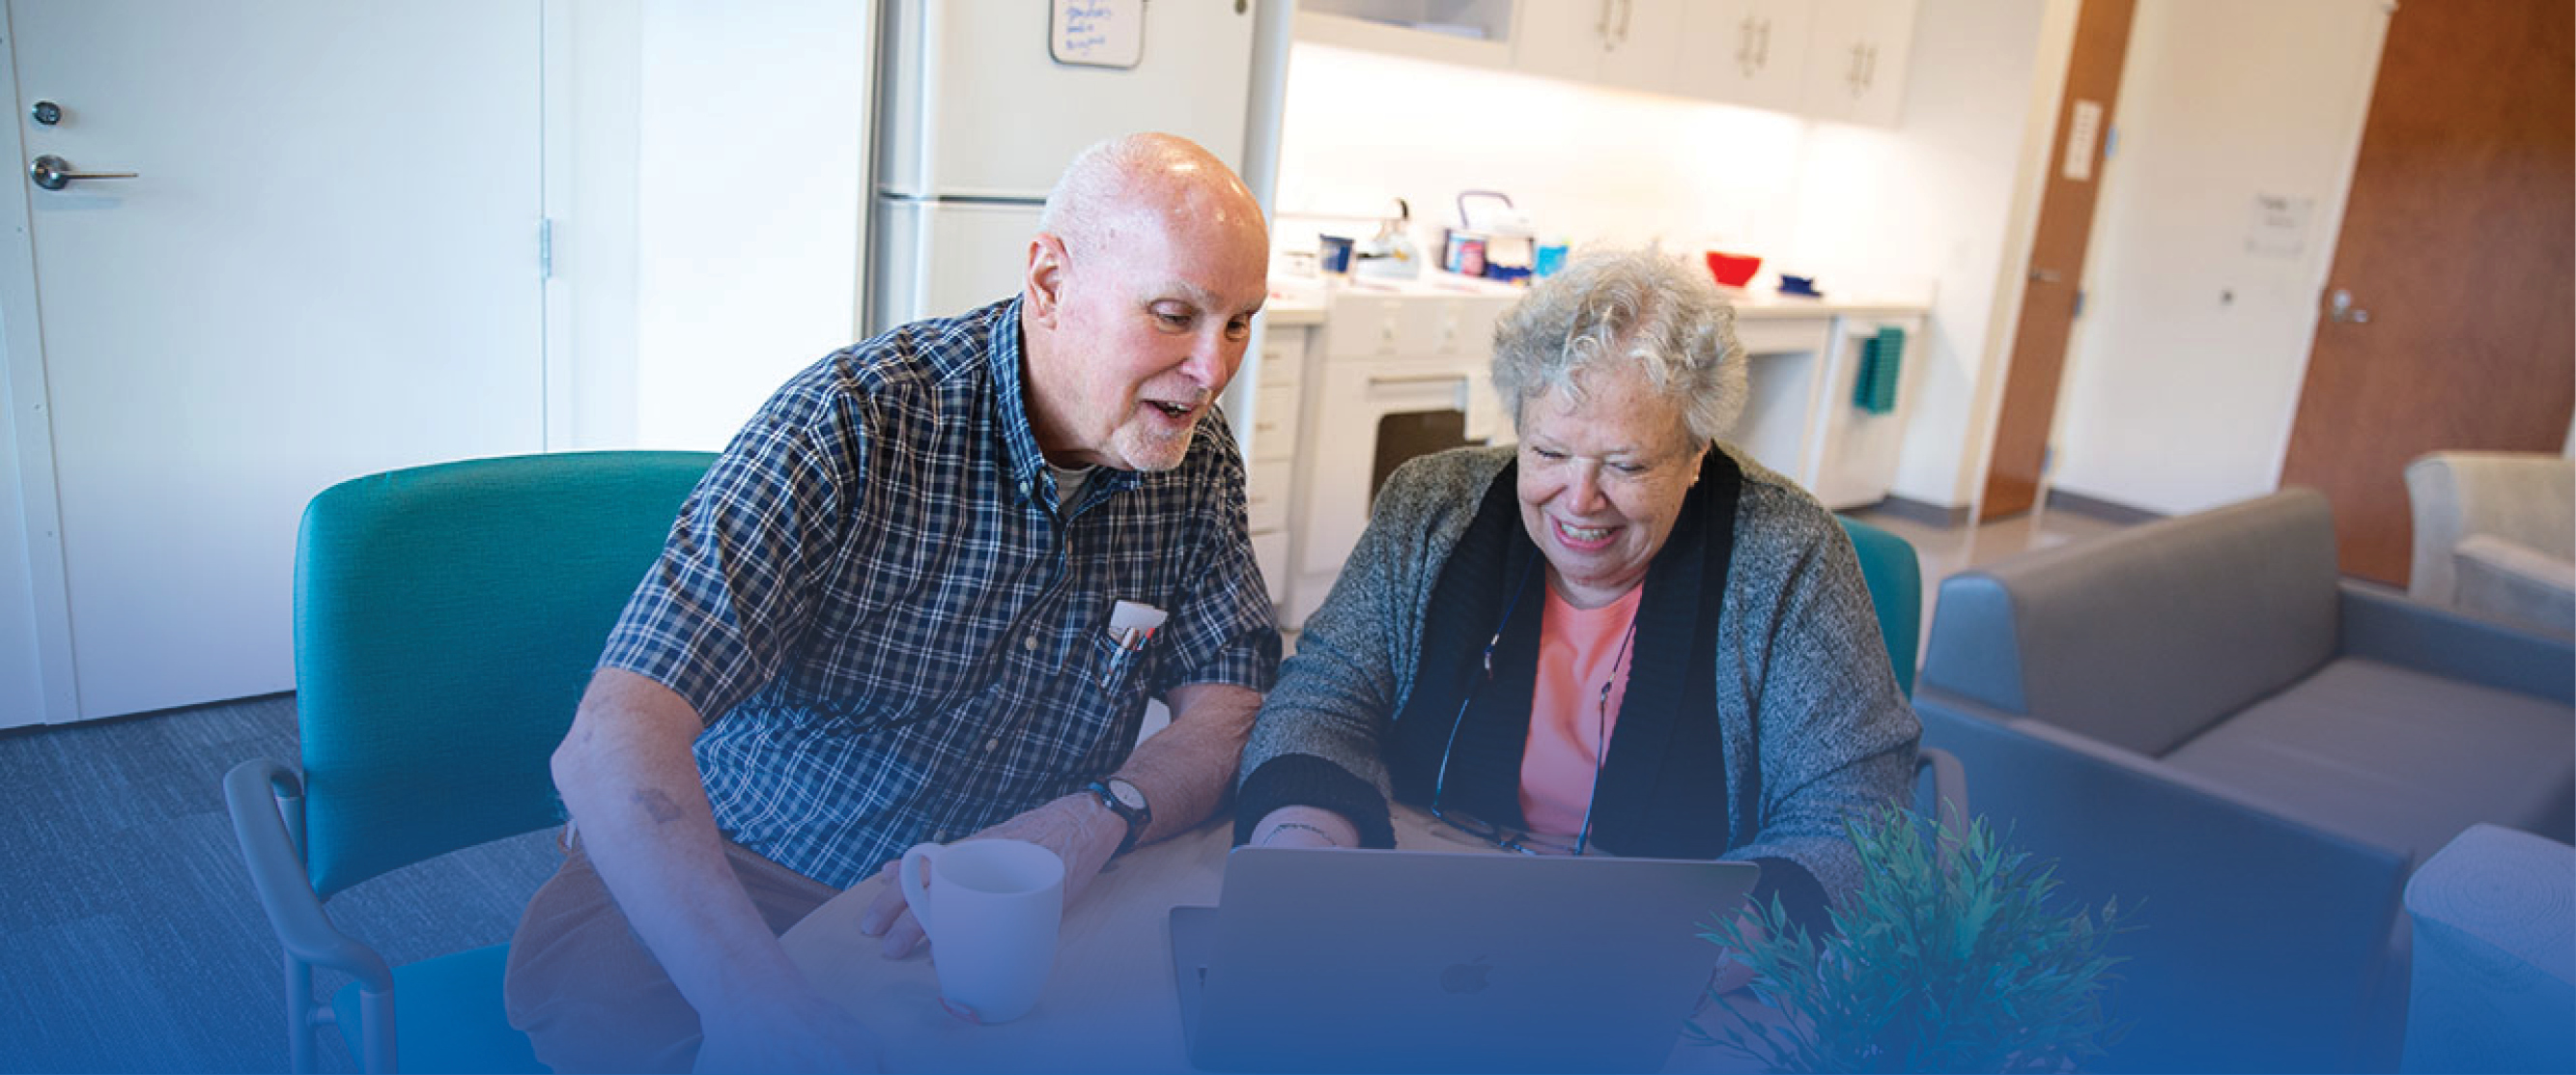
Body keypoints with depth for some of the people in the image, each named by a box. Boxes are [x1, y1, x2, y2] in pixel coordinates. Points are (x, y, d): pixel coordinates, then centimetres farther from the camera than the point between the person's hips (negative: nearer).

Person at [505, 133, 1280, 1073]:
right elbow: (609, 746, -31)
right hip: (750, 872, -4)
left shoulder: (1196, 460, -4)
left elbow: (1230, 715, -3)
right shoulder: (847, 429, -22)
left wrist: (1099, 819, -27)